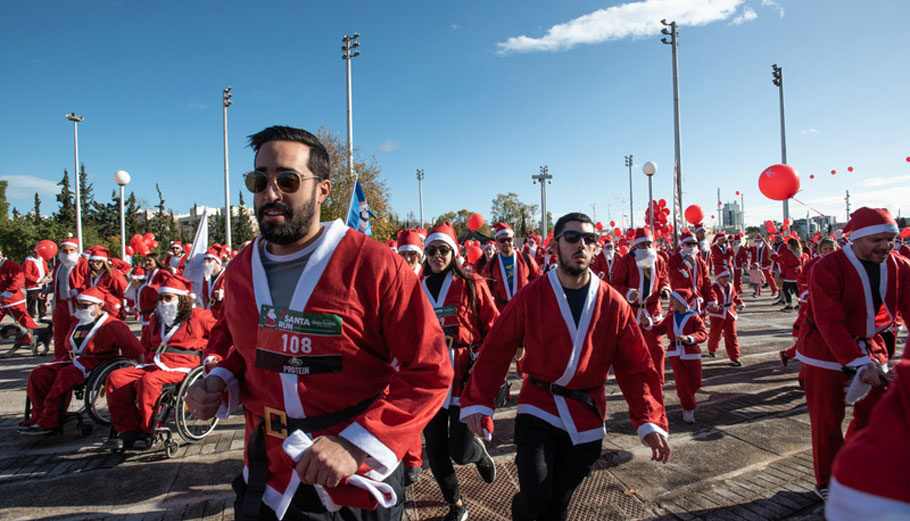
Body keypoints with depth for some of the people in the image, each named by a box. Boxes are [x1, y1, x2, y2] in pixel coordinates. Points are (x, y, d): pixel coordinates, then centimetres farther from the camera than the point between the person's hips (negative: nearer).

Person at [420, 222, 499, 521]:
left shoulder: (471, 285, -1)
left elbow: (493, 326, 1)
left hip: (465, 374, -3)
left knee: (460, 451, -6)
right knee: (436, 449, 8)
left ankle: (480, 454, 33)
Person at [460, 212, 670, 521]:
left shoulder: (613, 304, -3)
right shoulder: (531, 296, -8)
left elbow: (636, 366, -2)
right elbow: (496, 349, -7)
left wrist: (650, 421, -12)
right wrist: (477, 401, -14)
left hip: (586, 420, 2)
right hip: (538, 409, -2)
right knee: (536, 495, -13)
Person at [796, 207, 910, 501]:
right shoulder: (827, 268, -21)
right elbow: (830, 322, -27)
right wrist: (858, 363, -35)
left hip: (870, 347, 6)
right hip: (826, 350, -6)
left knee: (873, 415, 13)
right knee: (828, 419, 3)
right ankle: (827, 484, 21)